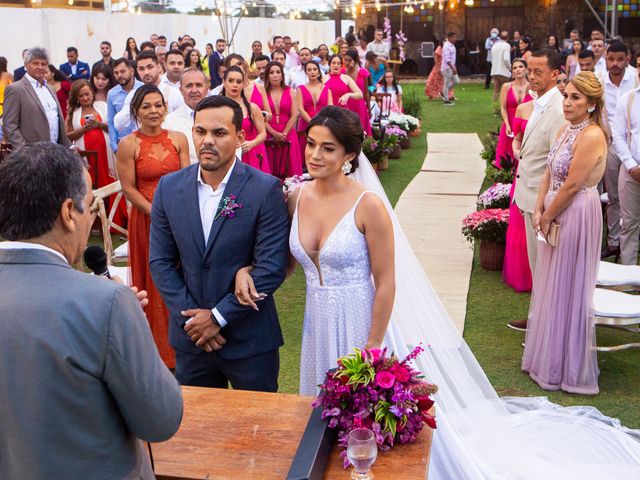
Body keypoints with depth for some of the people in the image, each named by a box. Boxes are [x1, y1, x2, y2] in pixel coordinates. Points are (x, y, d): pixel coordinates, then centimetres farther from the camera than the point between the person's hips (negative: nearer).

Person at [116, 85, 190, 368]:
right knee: (154, 281, 6)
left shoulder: (178, 139, 3)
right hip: (146, 218, -2)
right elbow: (128, 188, -7)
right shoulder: (128, 144, -6)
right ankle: (160, 347, 21)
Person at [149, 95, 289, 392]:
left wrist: (219, 317, -14)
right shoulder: (169, 188, -1)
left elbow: (271, 267, -16)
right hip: (189, 336, 3)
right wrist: (190, 317, -8)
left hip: (250, 339, -3)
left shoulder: (266, 190, -14)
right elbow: (160, 261, 2)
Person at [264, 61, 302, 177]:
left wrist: (284, 134, -9)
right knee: (270, 171, -3)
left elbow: (294, 115, 1)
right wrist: (274, 133, -13)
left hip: (288, 136, 1)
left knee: (289, 171, -2)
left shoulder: (291, 92, 8)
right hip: (269, 136, -1)